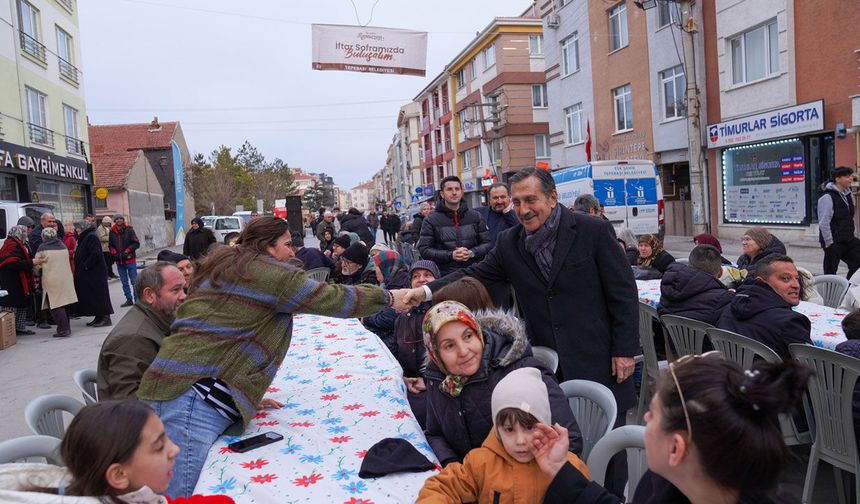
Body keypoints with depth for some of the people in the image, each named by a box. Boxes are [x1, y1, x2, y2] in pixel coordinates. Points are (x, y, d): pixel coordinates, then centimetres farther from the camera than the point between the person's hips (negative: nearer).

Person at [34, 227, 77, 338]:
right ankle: (67, 327, 20)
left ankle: (63, 329, -8)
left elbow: (37, 265, 0)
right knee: (64, 304, 14)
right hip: (66, 278, 5)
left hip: (51, 281, -5)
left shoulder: (42, 248, -6)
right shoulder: (63, 246, 7)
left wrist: (38, 273, 20)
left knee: (56, 305, -3)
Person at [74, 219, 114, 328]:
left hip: (95, 273, -10)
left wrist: (85, 266, -19)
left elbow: (95, 254, -24)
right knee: (92, 294, 12)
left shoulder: (91, 237, -14)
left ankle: (105, 317, -5)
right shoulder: (87, 237, 16)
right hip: (89, 273, 10)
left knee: (99, 294, -8)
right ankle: (99, 317, 17)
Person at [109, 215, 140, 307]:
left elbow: (136, 243, -7)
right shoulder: (112, 232, 4)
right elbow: (111, 245, 13)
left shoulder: (129, 230, -6)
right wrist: (114, 252, -4)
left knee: (134, 281, -1)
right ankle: (129, 300, 21)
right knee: (124, 283, 11)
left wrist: (127, 251, -14)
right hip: (119, 261, 4)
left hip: (130, 260, -4)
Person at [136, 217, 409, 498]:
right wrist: (387, 298, 12)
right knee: (182, 495, -9)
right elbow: (332, 299, -1)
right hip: (194, 395, -10)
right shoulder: (269, 272, -3)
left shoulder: (223, 267, 25)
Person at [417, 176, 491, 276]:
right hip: (444, 275, -2)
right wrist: (451, 255, -15)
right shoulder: (430, 220, 3)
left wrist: (471, 253, -10)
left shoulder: (475, 217, 11)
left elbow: (487, 243, 11)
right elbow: (424, 249, -3)